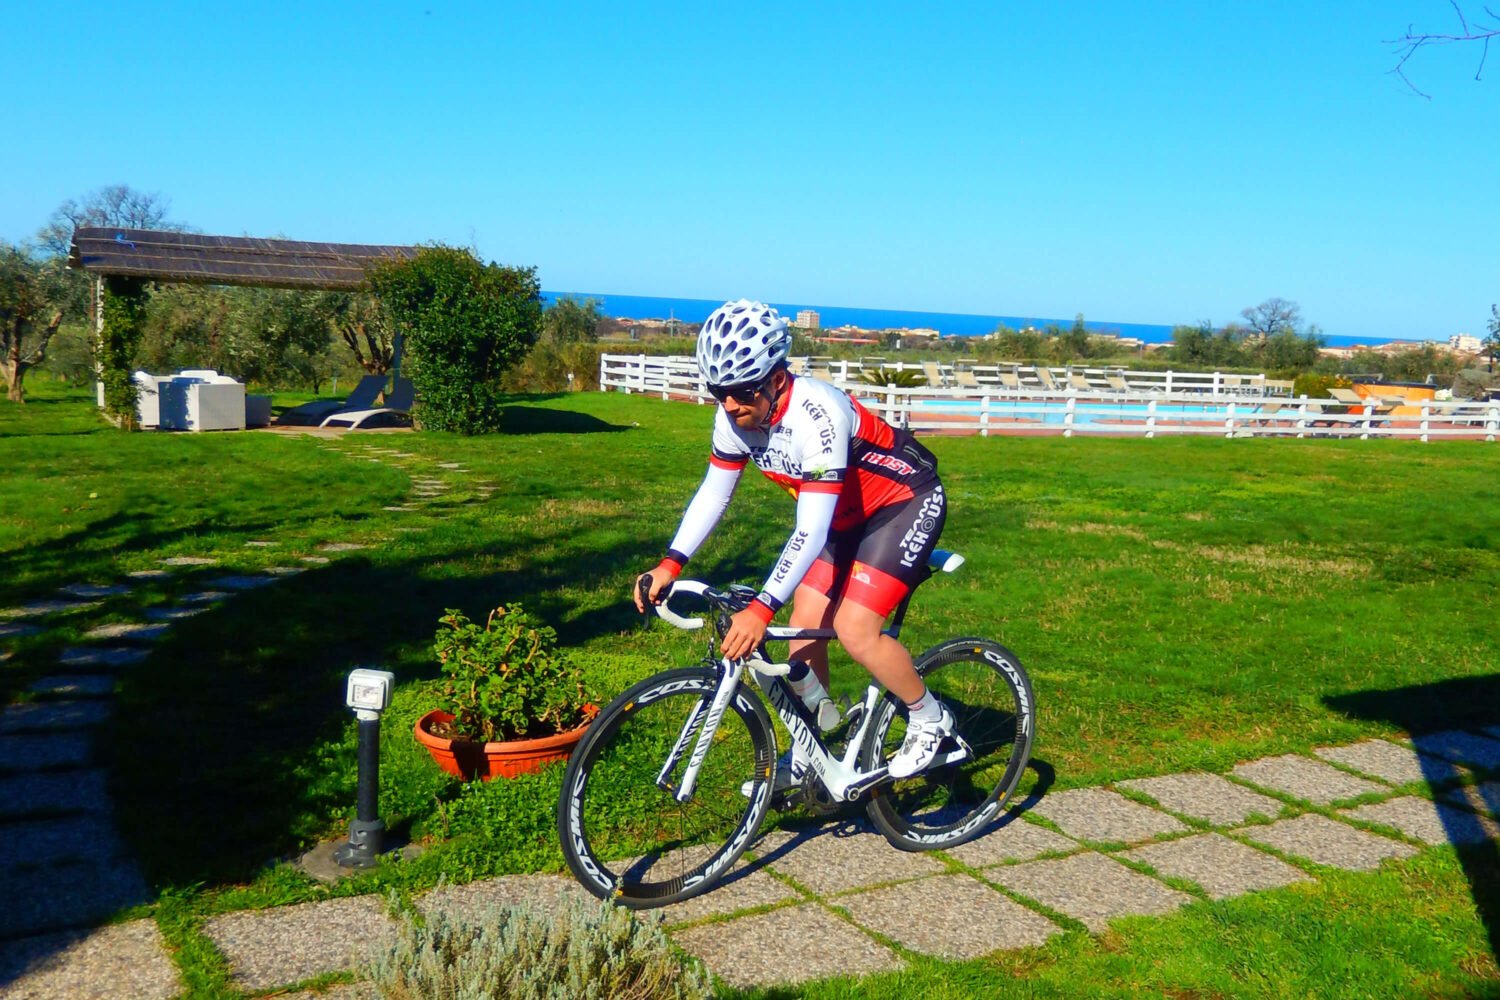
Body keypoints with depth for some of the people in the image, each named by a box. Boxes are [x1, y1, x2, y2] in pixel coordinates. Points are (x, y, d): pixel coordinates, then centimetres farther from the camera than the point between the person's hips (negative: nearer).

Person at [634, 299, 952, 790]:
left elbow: (811, 532, -38)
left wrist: (761, 610, -44)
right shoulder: (736, 415, -14)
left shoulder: (817, 414, -36)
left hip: (906, 503, -8)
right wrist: (669, 565, -14)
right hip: (844, 513, 8)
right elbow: (714, 490, -3)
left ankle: (930, 718, 7)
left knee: (855, 629, -18)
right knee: (805, 625, 3)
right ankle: (810, 753, 20)